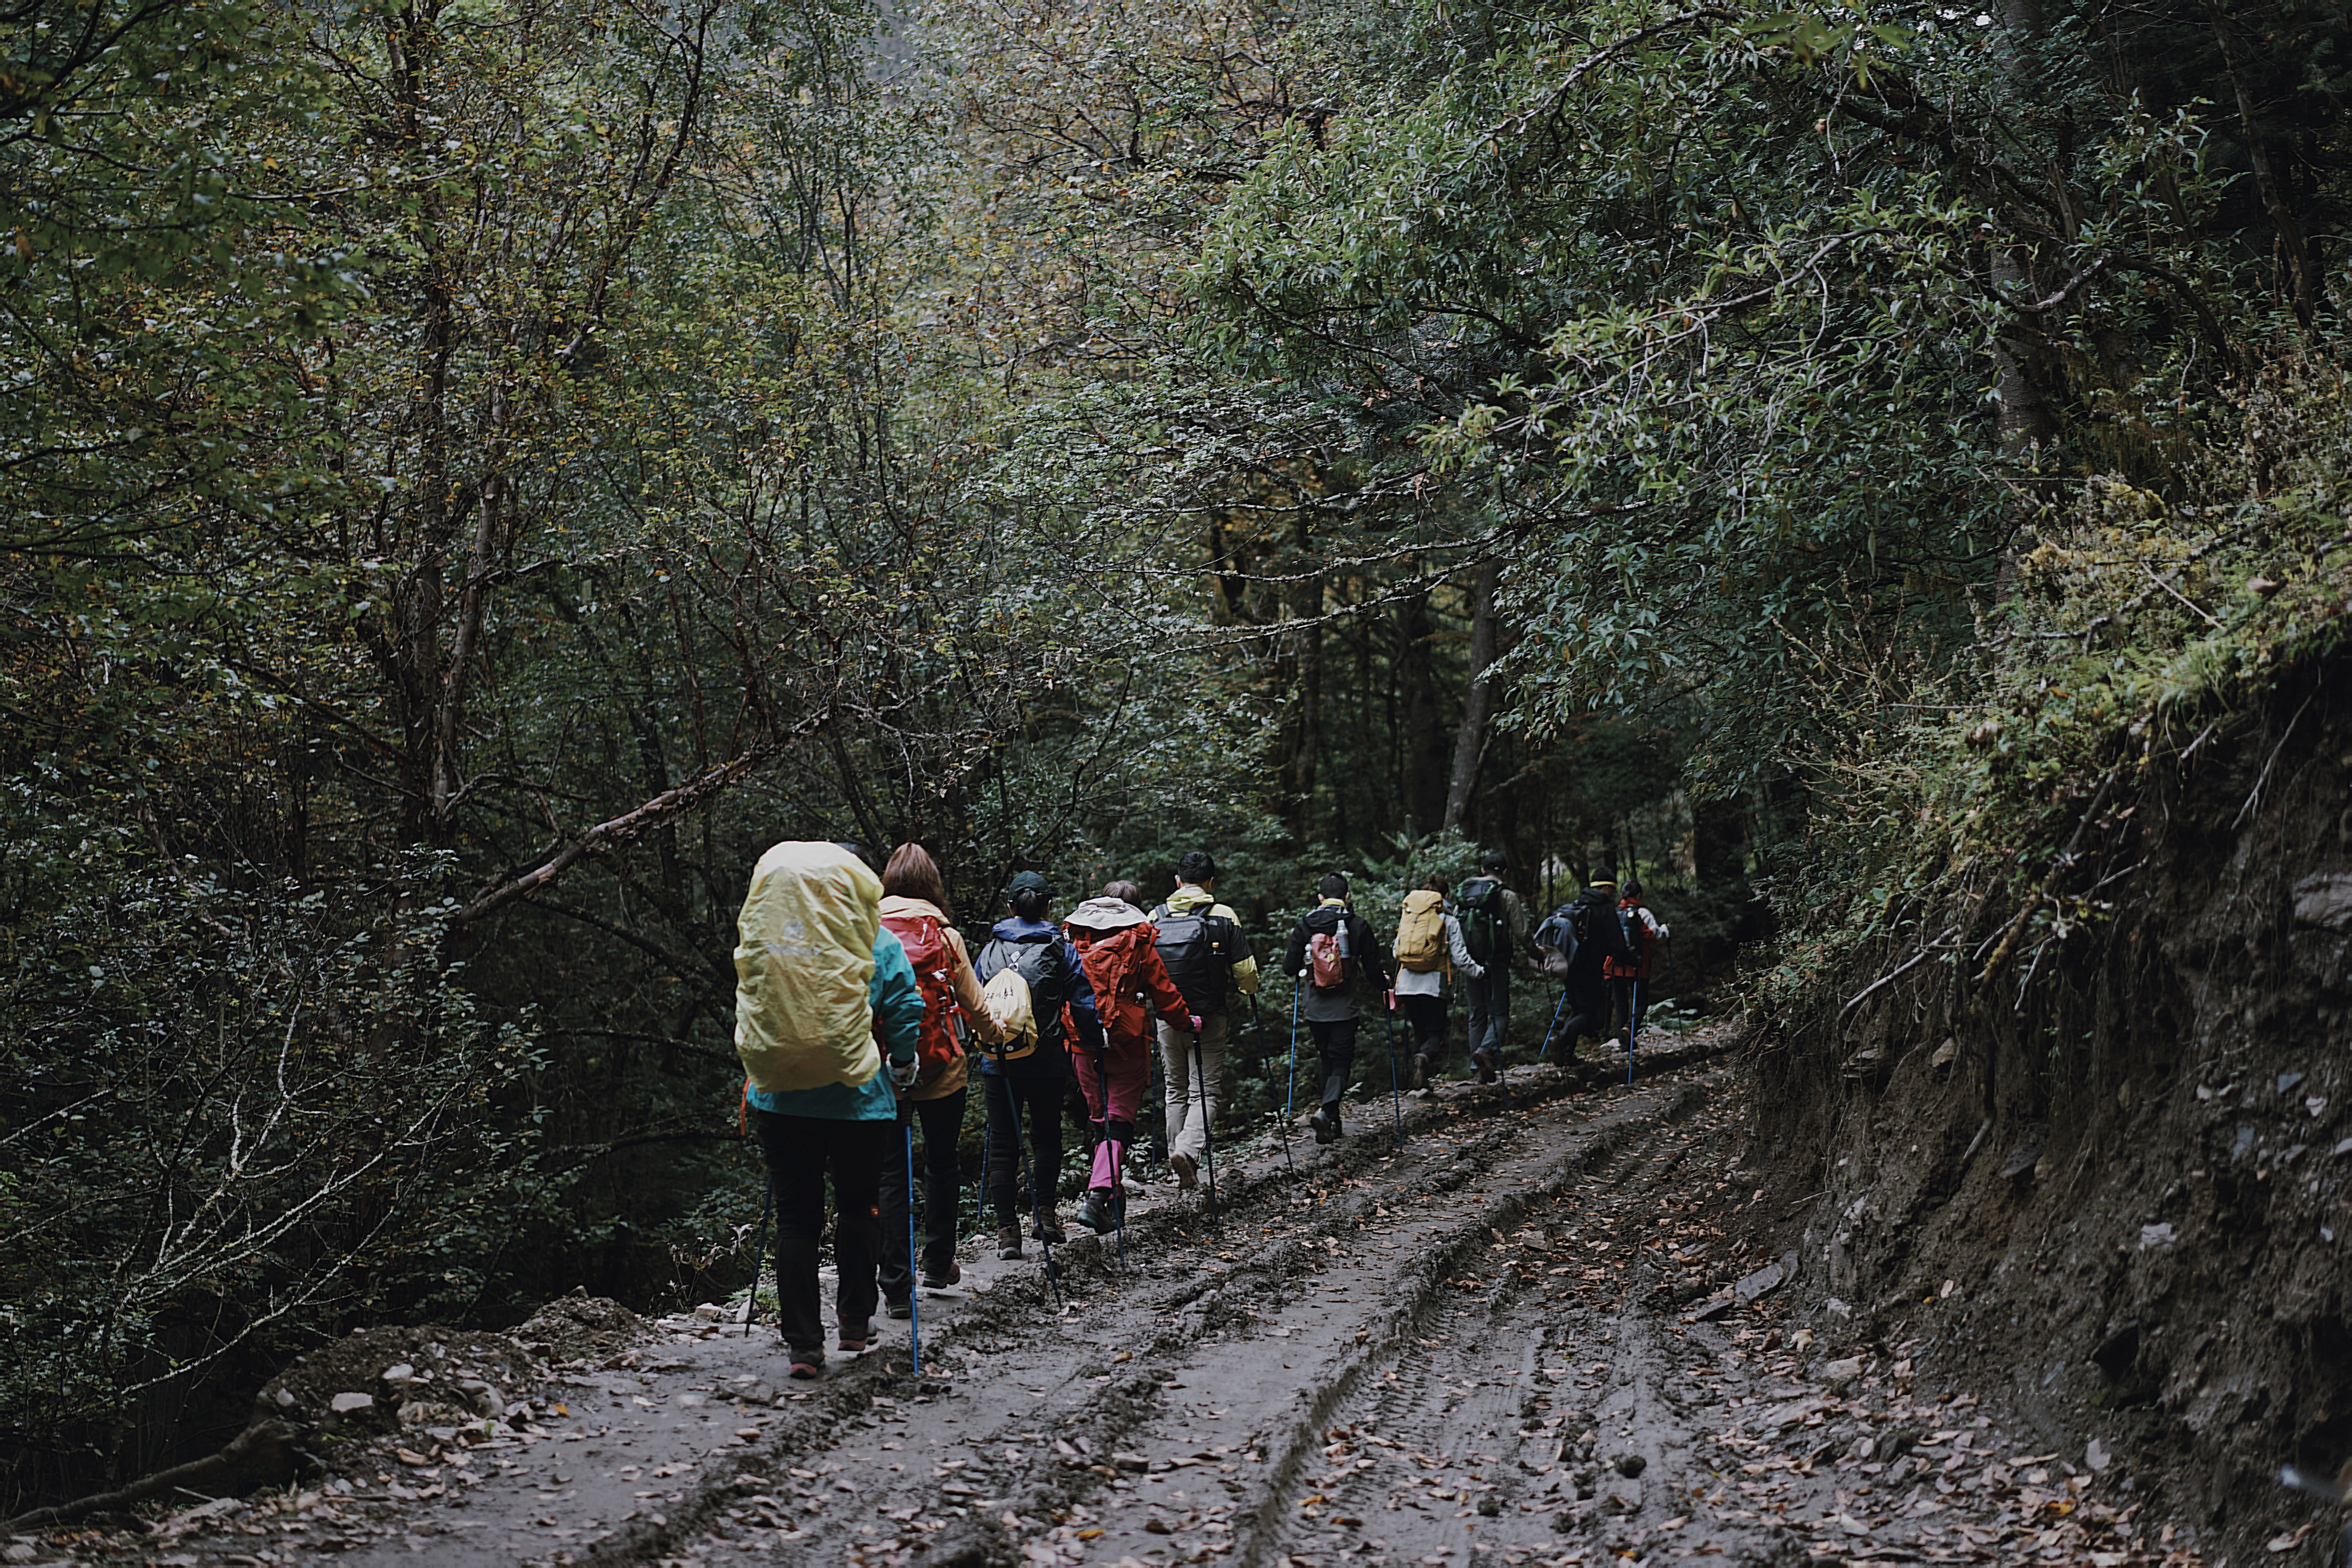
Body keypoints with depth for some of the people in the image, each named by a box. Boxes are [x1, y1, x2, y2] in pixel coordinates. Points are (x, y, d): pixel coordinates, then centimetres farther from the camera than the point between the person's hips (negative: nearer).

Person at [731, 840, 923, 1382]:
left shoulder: (760, 936, 2)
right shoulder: (875, 942, -7)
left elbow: (748, 1011, 12)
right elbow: (905, 1007, -5)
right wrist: (902, 1063, 12)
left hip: (779, 1100, 2)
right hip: (856, 1097, -2)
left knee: (795, 1216, 7)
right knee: (858, 1204, 19)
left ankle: (803, 1343, 5)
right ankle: (855, 1321, 24)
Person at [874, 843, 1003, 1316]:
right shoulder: (944, 935, -5)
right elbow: (973, 1002, 0)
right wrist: (995, 1037, 20)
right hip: (941, 1069, 0)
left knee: (892, 1172, 4)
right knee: (941, 1164, 18)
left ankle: (897, 1287, 0)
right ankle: (938, 1264, 29)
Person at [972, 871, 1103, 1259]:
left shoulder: (989, 951, 3)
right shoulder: (1061, 950, -3)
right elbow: (1082, 1003, -4)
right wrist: (1094, 1044, 7)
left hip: (997, 1062, 1)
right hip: (1047, 1063, -1)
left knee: (1002, 1143, 5)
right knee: (1046, 1135, 17)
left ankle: (1006, 1230, 1)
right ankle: (1043, 1213, 9)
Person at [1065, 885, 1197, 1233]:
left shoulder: (1076, 938, 9)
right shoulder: (1138, 940, -2)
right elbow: (1162, 988, 1)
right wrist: (1186, 1019, 16)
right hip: (1126, 1039, -4)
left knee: (1100, 1116, 16)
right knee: (1120, 1116, -3)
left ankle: (1111, 1194, 25)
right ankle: (1099, 1196, -20)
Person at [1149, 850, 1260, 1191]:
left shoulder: (1155, 918, 3)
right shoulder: (1223, 917, -5)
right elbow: (1245, 970, -5)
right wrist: (1249, 990, 17)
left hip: (1167, 1018, 3)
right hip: (1209, 1018, -3)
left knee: (1176, 1092, 15)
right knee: (1205, 1092, 1)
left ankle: (1182, 1172, 16)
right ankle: (1188, 1150, -24)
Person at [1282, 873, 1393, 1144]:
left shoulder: (1305, 924, -1)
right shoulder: (1357, 925, -5)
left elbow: (1291, 966, 2)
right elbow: (1373, 968, -3)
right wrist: (1383, 987, 17)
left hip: (1314, 1008, 3)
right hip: (1343, 1009, -2)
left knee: (1328, 1060, 18)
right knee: (1340, 1063, 3)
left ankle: (1332, 1122, 19)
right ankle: (1326, 1111, -21)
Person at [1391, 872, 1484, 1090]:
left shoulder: (1408, 914, 10)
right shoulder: (1449, 919, 1)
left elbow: (1396, 950, 19)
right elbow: (1459, 957, -3)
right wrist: (1479, 971, 12)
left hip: (1406, 982, 3)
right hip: (1433, 984, -3)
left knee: (1419, 1031, 17)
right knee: (1435, 1034, 5)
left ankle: (1419, 1082, 9)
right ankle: (1425, 1058, -28)